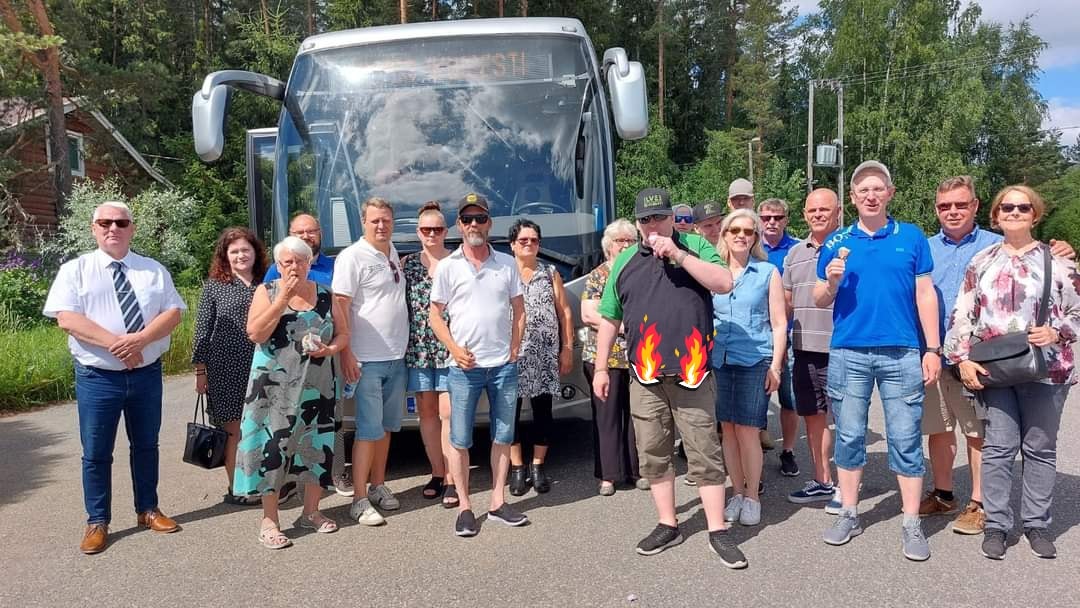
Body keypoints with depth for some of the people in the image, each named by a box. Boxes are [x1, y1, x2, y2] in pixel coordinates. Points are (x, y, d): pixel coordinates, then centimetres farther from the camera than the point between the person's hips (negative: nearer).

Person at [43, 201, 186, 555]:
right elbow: (67, 318, -12)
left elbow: (173, 313, -3)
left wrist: (140, 339, -20)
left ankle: (147, 510, 30)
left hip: (147, 373, 2)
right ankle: (97, 522, 20)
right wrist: (115, 343, -22)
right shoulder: (75, 270, 0)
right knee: (96, 453, 5)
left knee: (146, 446, 14)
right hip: (97, 377, -2)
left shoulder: (154, 270, 6)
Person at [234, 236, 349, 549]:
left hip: (317, 385, 3)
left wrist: (330, 349, -10)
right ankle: (269, 521, 7)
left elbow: (343, 334, 11)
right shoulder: (267, 291, -1)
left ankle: (311, 512, 23)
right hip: (275, 385, -3)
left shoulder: (325, 294, 7)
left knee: (316, 445, 7)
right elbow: (255, 333, -13)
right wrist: (283, 299, -16)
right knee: (272, 446, -3)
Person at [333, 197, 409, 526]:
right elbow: (340, 307, -13)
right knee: (369, 429, -5)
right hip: (368, 360, -7)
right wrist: (346, 353, -18)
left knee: (386, 426, 13)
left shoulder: (393, 253, 13)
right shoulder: (352, 257, -9)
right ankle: (359, 500, 2)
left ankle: (378, 486, 25)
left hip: (397, 357, 7)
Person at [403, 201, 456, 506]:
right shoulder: (408, 263, 9)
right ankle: (437, 472, 21)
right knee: (426, 411, 8)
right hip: (418, 349, 3)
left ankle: (451, 479, 4)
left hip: (451, 347, -3)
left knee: (448, 412, -4)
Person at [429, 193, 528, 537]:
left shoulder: (507, 264, 6)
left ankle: (498, 502, 21)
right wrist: (454, 348, -10)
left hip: (504, 365, 3)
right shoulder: (447, 267, 0)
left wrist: (514, 349, 1)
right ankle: (464, 507, 12)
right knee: (460, 439, 1)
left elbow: (519, 310, 10)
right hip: (464, 366, -2)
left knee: (502, 437, 10)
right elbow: (435, 314, 2)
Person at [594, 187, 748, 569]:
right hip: (645, 379, 3)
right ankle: (668, 525, 23)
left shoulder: (695, 247, 5)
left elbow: (724, 283, -11)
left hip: (692, 375, -3)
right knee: (653, 456, 9)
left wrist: (677, 254, -16)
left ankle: (717, 531, 12)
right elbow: (609, 319, 15)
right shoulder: (625, 262, 11)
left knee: (705, 455, 1)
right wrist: (601, 367, 11)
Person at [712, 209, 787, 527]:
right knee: (728, 429, 6)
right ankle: (737, 493, 20)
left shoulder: (768, 272, 4)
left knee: (748, 431, -5)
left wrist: (775, 366, -5)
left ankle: (752, 497, 10)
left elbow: (779, 323, 2)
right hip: (719, 361, 3)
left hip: (755, 362, -3)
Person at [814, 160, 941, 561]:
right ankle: (849, 514, 21)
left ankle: (911, 524, 13)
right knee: (849, 436, 8)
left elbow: (925, 295, 5)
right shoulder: (836, 242, 8)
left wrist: (933, 349, 0)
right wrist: (832, 282, -11)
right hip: (848, 353, 1)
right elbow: (820, 300, 11)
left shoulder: (911, 237, 6)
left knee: (905, 439, 2)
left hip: (902, 353, -1)